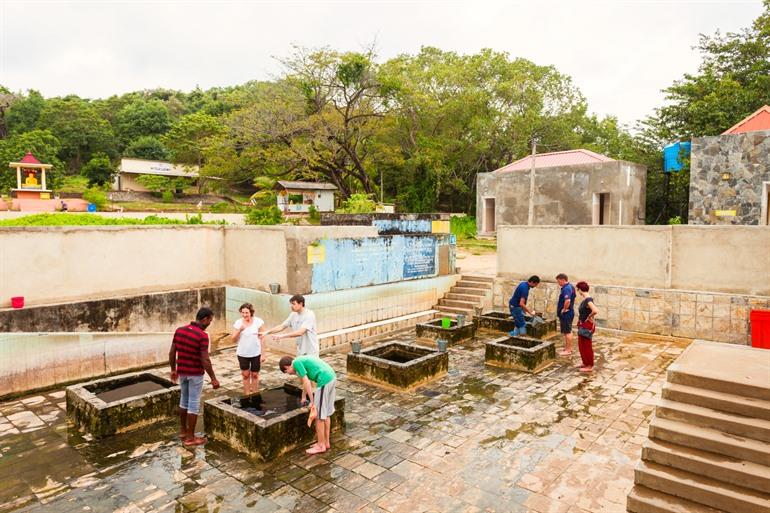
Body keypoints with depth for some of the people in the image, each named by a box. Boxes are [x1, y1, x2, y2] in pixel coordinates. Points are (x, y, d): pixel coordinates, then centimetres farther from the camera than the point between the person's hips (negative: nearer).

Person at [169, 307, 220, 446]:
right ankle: (190, 437, 11)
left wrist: (173, 370, 17)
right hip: (195, 374, -7)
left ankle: (182, 430, 35)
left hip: (182, 372, 7)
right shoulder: (202, 335, -21)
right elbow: (205, 360, -22)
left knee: (184, 400, 23)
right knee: (194, 404, 3)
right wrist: (213, 378, -14)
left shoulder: (179, 330, -1)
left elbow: (172, 353, 5)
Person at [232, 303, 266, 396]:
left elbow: (262, 338, -8)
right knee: (245, 375, 13)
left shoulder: (258, 321, -12)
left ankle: (255, 395, 26)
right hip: (242, 354, 2)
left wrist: (263, 354, -9)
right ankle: (246, 395, 25)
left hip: (256, 354, -2)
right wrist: (239, 330, -22)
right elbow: (234, 340, -4)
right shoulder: (238, 323, -6)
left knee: (255, 375, 12)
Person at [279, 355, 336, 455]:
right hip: (332, 377, 9)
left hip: (324, 381, -9)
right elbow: (306, 381, 38)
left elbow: (307, 382, -10)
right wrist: (303, 397, 51)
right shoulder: (301, 360, 23)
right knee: (326, 413, 19)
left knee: (319, 415, 4)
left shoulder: (297, 363, -4)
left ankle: (321, 446, 15)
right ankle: (326, 442, 29)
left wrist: (312, 401, -4)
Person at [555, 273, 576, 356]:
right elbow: (572, 298, 23)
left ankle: (568, 350, 6)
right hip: (569, 312, 11)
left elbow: (567, 301, -36)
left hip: (566, 314, -10)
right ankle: (568, 347, 29)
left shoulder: (566, 288, -22)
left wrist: (564, 309, -21)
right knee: (568, 331, 19)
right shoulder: (570, 286, 11)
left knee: (567, 332, -2)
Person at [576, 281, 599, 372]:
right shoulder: (584, 299, 5)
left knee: (587, 346, 3)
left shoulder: (588, 300, -23)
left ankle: (590, 366, 16)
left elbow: (595, 311, -38)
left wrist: (589, 317, -23)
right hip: (582, 326, 10)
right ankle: (585, 363, 33)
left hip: (587, 326, -10)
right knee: (581, 345, 19)